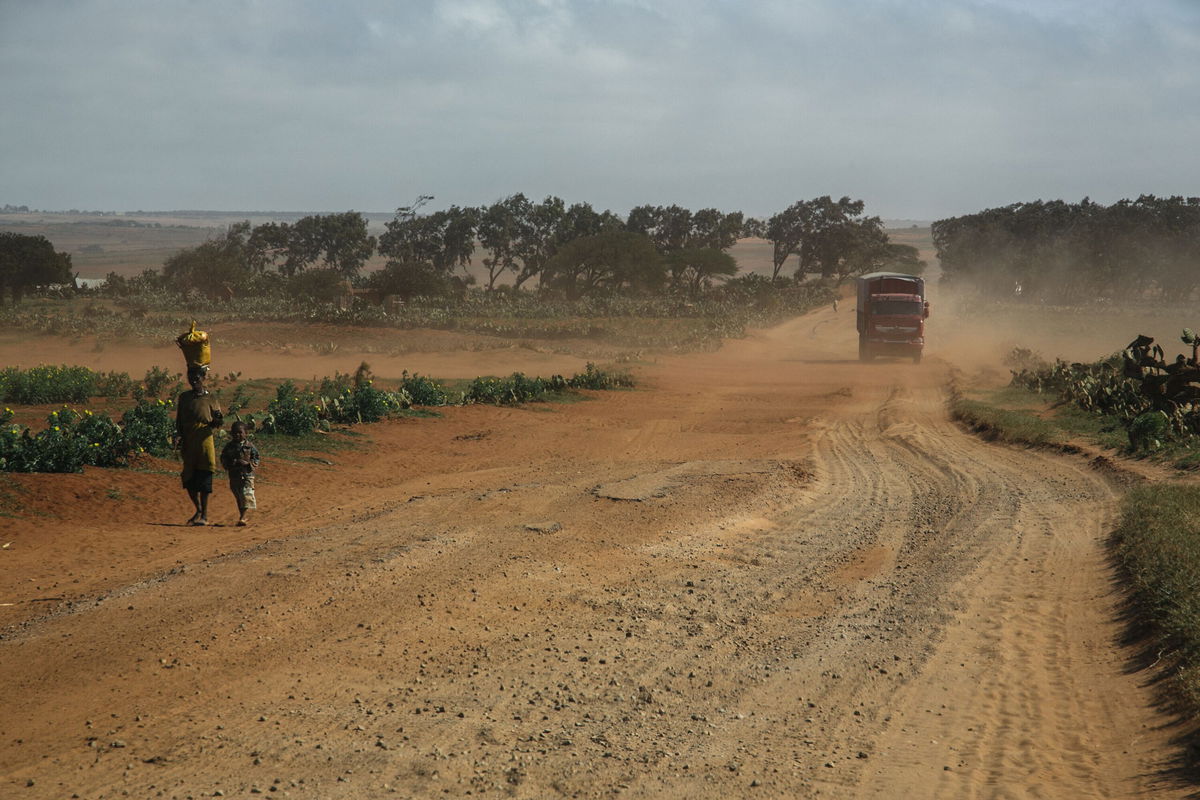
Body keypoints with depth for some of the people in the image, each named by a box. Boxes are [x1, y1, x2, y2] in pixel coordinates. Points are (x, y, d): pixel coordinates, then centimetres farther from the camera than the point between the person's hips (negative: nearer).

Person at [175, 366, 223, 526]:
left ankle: (204, 515, 1)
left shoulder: (211, 398, 5)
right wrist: (180, 438, 2)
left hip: (205, 440, -3)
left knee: (204, 478, -4)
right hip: (188, 443, 3)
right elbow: (179, 421, 15)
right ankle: (198, 510, 22)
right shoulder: (184, 397, 13)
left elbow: (217, 422, 6)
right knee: (189, 479, 5)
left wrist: (218, 421, -17)